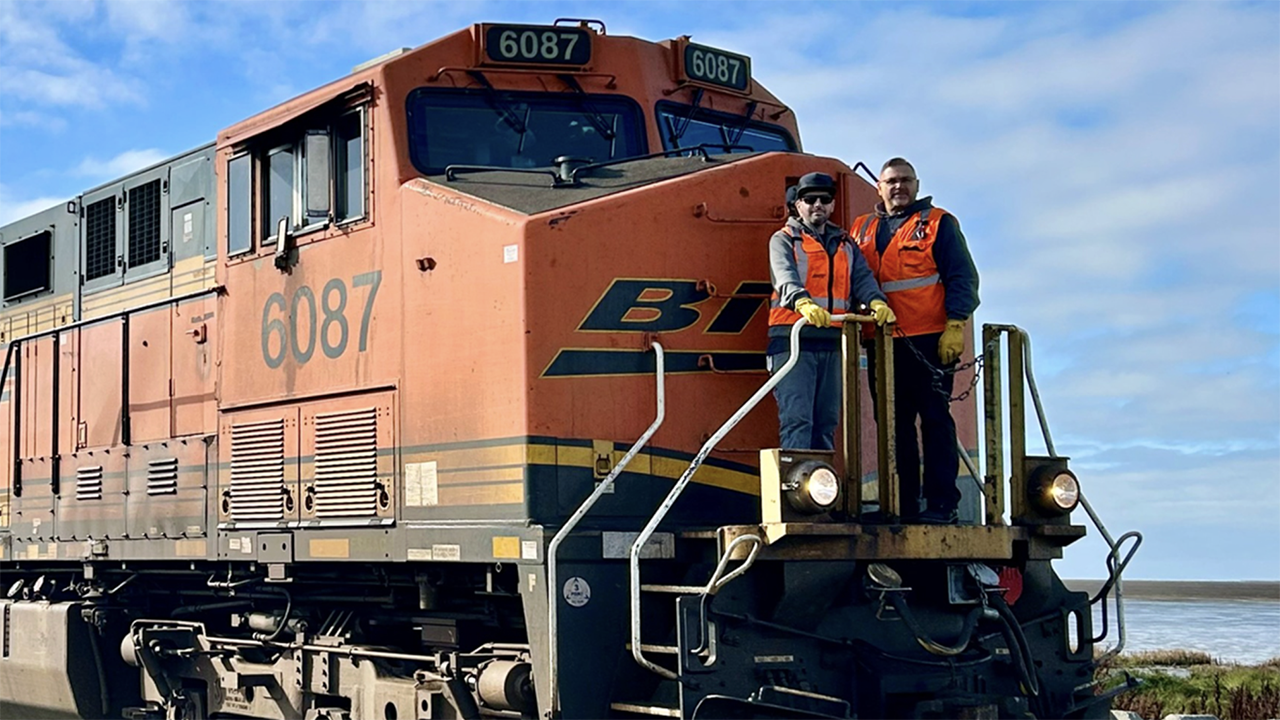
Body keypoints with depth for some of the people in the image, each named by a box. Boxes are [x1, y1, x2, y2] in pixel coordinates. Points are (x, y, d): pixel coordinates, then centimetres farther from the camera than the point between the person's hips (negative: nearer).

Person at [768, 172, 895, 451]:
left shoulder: (846, 245, 22)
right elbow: (784, 277, -14)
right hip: (792, 339, -5)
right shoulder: (783, 240, 5)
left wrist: (876, 302, -17)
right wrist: (803, 303, -36)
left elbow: (862, 278, 6)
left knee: (827, 421, 9)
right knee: (796, 418, -14)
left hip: (831, 342, 5)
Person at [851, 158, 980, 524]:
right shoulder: (862, 230, 18)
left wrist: (955, 326, -11)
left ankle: (941, 504, -4)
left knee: (935, 419, -5)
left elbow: (962, 278, 0)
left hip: (929, 340, -4)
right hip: (883, 343, 5)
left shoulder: (938, 224, 5)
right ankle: (901, 505, 10)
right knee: (894, 425, 5)